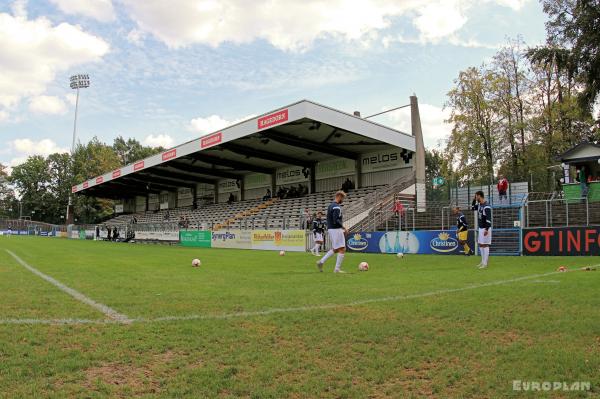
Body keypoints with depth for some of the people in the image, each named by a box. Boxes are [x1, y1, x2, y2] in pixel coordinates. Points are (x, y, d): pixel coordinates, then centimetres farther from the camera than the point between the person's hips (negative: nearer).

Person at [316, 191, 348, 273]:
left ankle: (321, 262, 15)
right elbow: (336, 220, -25)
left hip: (331, 229, 10)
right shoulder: (337, 207, -16)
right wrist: (344, 228, -14)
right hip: (336, 229, -10)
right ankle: (337, 269, -1)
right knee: (342, 249, -3)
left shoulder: (331, 206, 16)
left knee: (335, 249, 19)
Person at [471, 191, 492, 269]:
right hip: (480, 228, 9)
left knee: (485, 245, -6)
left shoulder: (486, 206, -17)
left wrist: (487, 229, -26)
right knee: (480, 245, 14)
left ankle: (485, 263, -3)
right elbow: (473, 208, 28)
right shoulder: (479, 205, 10)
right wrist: (474, 200, 14)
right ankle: (483, 262, 22)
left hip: (485, 228, -9)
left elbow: (489, 219, -22)